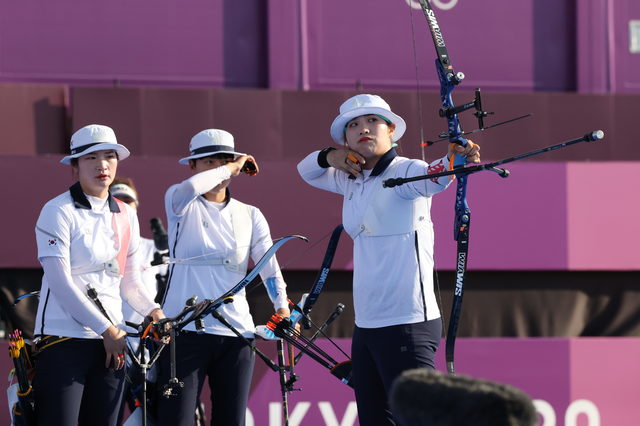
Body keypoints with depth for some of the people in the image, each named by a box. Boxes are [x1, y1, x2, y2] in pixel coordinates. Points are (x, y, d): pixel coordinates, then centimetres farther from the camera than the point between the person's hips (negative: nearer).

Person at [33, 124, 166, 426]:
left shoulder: (125, 216, 15)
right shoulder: (58, 212, -4)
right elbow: (61, 284, -12)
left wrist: (153, 311, -2)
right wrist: (107, 330, -14)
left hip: (111, 343, 6)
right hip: (64, 341, -6)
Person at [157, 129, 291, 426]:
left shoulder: (250, 216, 14)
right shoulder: (181, 205, 4)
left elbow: (269, 266, 8)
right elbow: (191, 188, -19)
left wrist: (282, 308, -2)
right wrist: (233, 168, -7)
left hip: (236, 334, 3)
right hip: (185, 331, -3)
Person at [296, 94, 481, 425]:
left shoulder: (404, 173, -9)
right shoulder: (352, 180, 14)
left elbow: (433, 177, -31)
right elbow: (307, 171, 29)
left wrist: (453, 160, -54)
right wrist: (329, 156, 5)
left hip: (406, 326, -8)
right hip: (366, 325, 8)